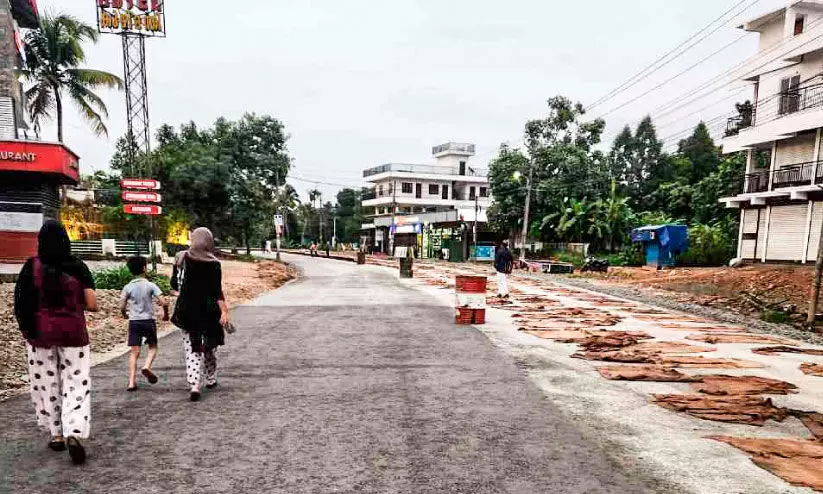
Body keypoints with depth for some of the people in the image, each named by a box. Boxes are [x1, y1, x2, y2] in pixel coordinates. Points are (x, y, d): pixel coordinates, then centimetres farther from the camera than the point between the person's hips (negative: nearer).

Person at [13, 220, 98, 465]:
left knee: (46, 383, 13)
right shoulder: (78, 267, -4)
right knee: (76, 383, 5)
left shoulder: (32, 267, -5)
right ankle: (74, 433, -9)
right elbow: (92, 305, -4)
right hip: (73, 333, 0)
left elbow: (22, 304, -8)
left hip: (40, 333, 0)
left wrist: (27, 330, 6)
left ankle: (56, 434, 22)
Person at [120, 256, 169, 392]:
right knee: (153, 347, 17)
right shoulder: (151, 285, -6)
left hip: (134, 322, 2)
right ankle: (147, 367, -9)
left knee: (134, 352, 4)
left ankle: (132, 382, -1)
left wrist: (125, 315, 19)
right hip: (149, 321, -2)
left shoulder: (128, 287, 0)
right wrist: (166, 315, 6)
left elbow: (122, 307, -3)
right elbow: (164, 303, -12)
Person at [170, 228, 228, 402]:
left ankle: (194, 385, -8)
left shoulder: (181, 258, -1)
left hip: (186, 311, 2)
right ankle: (211, 379, 30)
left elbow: (174, 285, 7)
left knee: (192, 349, 5)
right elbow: (217, 291, -16)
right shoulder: (213, 263, -10)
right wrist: (224, 311, -15)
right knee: (210, 346, 17)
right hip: (208, 311, -1)